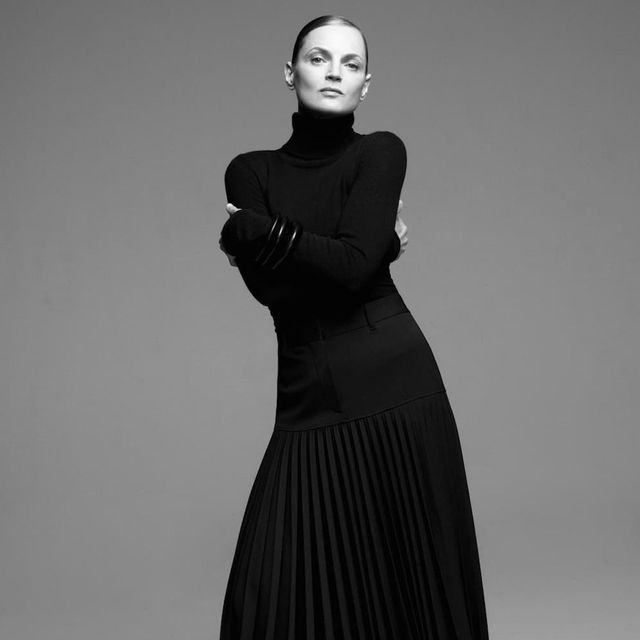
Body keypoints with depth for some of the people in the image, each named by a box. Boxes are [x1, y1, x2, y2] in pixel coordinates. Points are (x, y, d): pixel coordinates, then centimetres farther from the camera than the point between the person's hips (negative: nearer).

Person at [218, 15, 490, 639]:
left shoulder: (380, 152, 1)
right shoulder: (249, 171, 9)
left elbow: (353, 264, -14)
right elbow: (270, 287, -6)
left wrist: (251, 230, -7)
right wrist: (380, 245, -7)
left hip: (395, 383, -2)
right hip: (309, 396, 2)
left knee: (410, 572, 4)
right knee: (282, 589, -1)